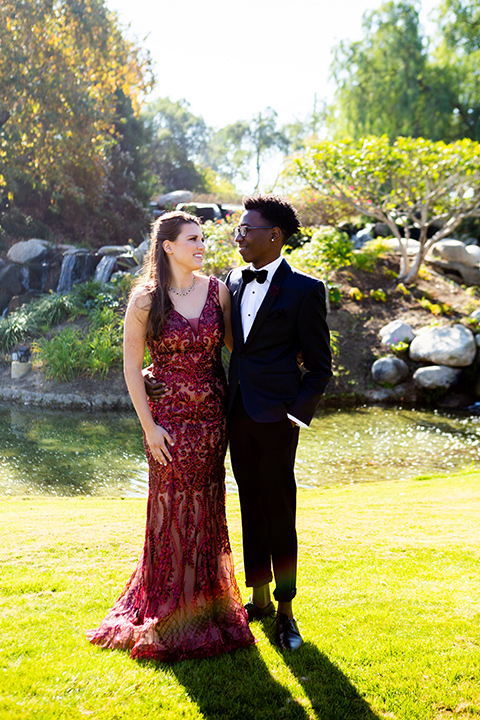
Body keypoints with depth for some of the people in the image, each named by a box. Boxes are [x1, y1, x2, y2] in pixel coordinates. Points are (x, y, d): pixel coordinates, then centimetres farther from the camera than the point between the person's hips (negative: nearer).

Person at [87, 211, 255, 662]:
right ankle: (170, 612, 25)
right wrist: (149, 426, -8)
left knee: (207, 510, 12)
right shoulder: (146, 298, -8)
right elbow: (131, 364, -6)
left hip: (213, 416, 3)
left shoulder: (216, 289, 2)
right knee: (172, 509, 6)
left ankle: (207, 603, 30)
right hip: (170, 418, -3)